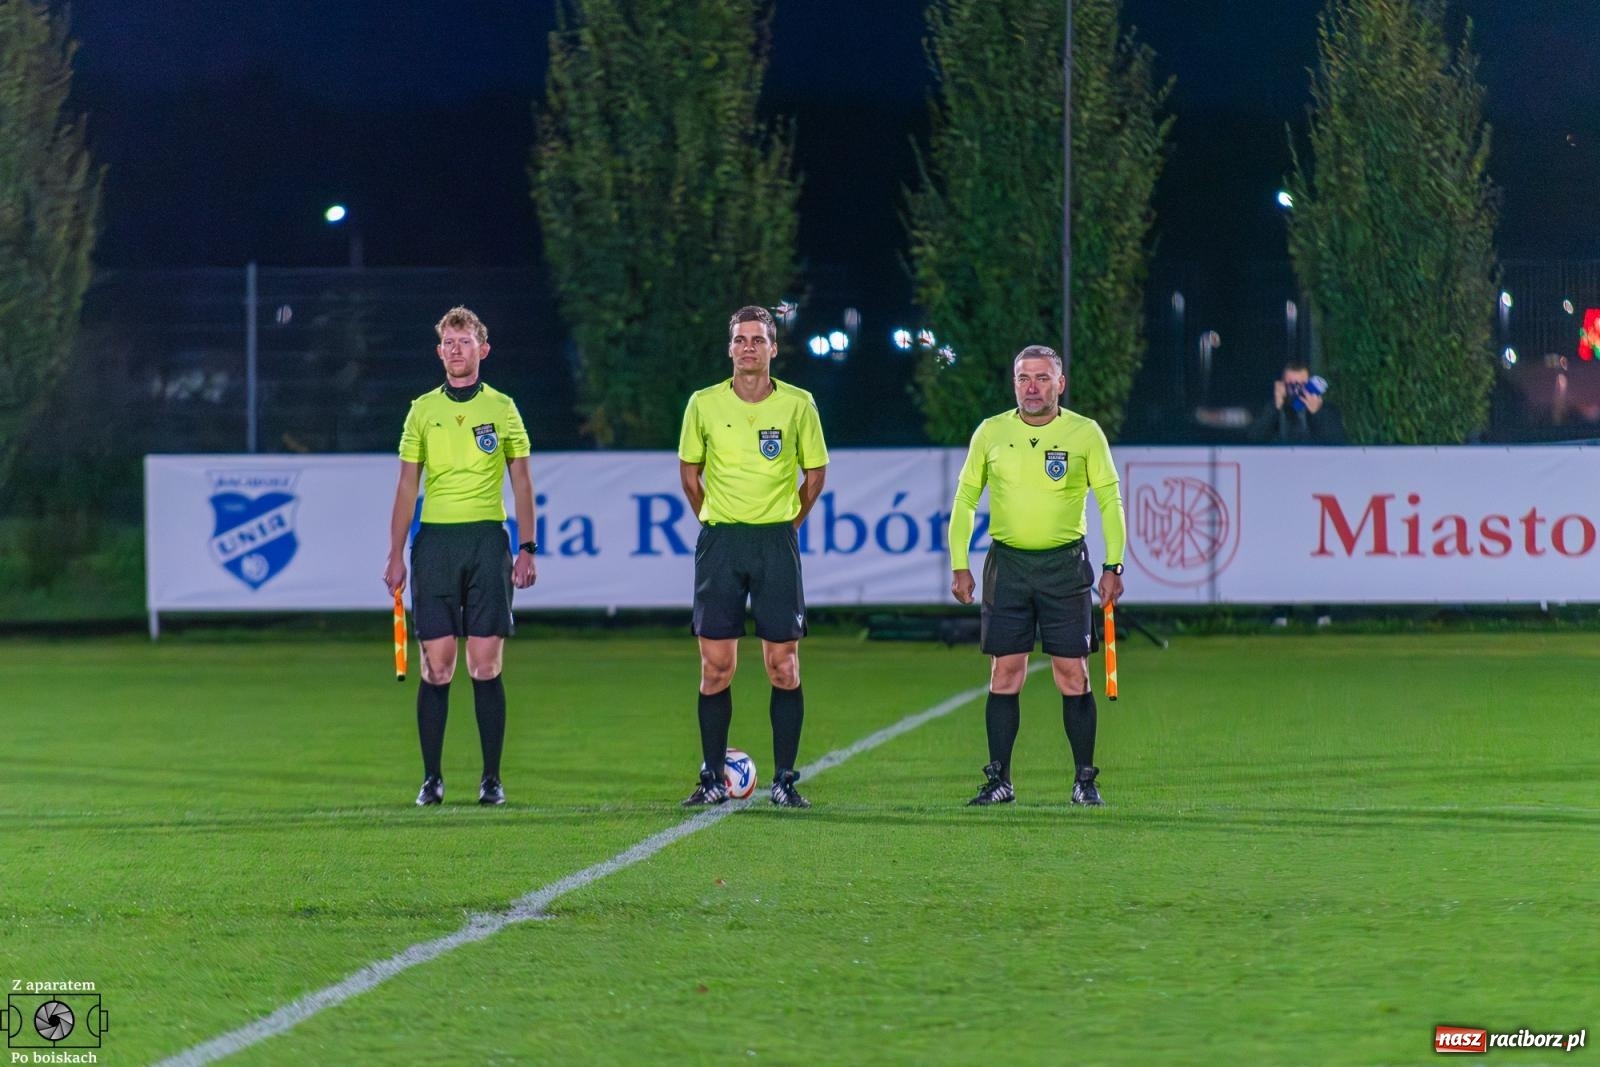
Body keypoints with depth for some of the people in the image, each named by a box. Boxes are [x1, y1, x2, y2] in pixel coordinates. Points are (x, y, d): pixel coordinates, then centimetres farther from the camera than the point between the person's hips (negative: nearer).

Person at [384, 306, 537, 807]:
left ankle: (492, 778, 1)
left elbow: (521, 482, 8)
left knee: (486, 666, -3)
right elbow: (407, 487, 10)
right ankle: (432, 777, 2)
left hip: (487, 540, -1)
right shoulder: (423, 410, 9)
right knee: (436, 666, -2)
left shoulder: (501, 408, 6)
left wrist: (527, 549, 0)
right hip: (435, 539, 1)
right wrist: (395, 555, 4)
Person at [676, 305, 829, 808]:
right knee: (716, 667, 0)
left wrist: (788, 523, 9)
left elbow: (815, 471, 11)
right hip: (719, 542, 0)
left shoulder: (798, 404, 0)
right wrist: (714, 524, 11)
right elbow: (689, 470, 13)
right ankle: (713, 780, 7)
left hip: (777, 541, 0)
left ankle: (785, 780, 4)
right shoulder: (704, 404, 1)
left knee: (783, 666, -2)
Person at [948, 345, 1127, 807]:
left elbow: (1109, 499, 3)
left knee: (1073, 674, -3)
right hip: (1007, 563, 2)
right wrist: (959, 565, 3)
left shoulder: (1085, 433, 0)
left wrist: (1113, 565, -5)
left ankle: (1085, 779, 4)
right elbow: (965, 498, 10)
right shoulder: (991, 432, 4)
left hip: (1065, 564, -2)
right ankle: (999, 780, 4)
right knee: (1005, 673, 0)